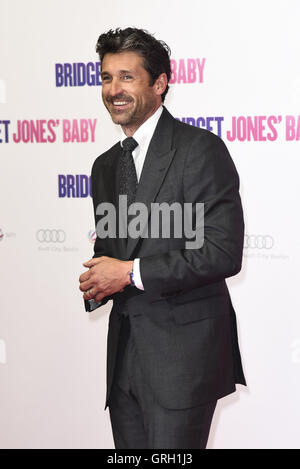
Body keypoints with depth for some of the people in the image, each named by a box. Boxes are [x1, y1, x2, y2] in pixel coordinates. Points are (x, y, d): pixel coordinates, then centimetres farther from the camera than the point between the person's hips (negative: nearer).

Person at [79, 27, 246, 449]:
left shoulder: (200, 149, -8)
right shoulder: (105, 166, 17)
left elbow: (224, 253, -16)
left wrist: (131, 273, -16)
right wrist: (97, 282, 0)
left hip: (184, 352, -7)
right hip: (124, 353, 7)